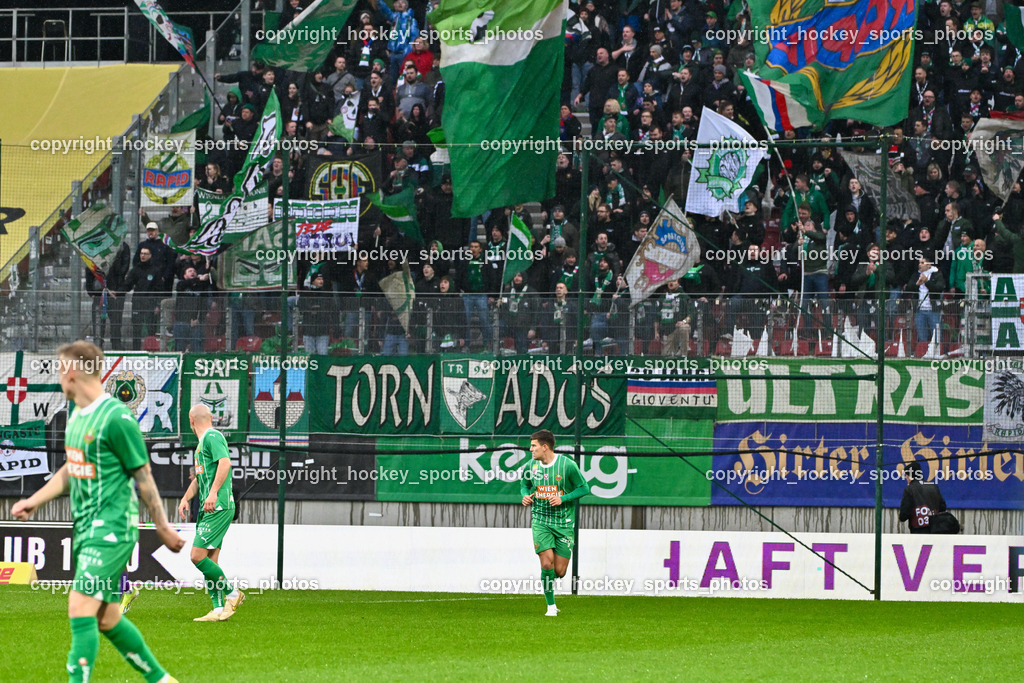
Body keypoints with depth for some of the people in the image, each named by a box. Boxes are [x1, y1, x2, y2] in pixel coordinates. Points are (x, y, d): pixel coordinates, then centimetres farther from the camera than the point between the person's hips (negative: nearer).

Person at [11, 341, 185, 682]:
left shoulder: (117, 418, -16)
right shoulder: (77, 415, 11)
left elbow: (143, 476, -11)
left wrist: (163, 529, -6)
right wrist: (33, 501, 16)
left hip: (112, 529, -9)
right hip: (86, 528, 9)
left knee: (81, 610, -17)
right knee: (107, 619, 13)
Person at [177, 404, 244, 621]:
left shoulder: (212, 437, -8)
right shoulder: (203, 441, 23)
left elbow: (225, 463, -23)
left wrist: (213, 492, -30)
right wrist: (185, 499, 20)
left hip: (218, 507, -10)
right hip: (210, 509, 10)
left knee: (198, 556, -14)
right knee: (209, 562, 5)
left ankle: (232, 594, -4)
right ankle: (218, 609, 4)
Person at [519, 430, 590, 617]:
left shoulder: (567, 465, -10)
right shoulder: (531, 466, 1)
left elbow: (584, 488, -3)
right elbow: (524, 484, 21)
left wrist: (563, 499, -15)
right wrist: (526, 496, -2)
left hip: (564, 523, -1)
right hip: (541, 522, 1)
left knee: (559, 571, -3)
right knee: (547, 563, -15)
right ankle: (551, 605, 0)